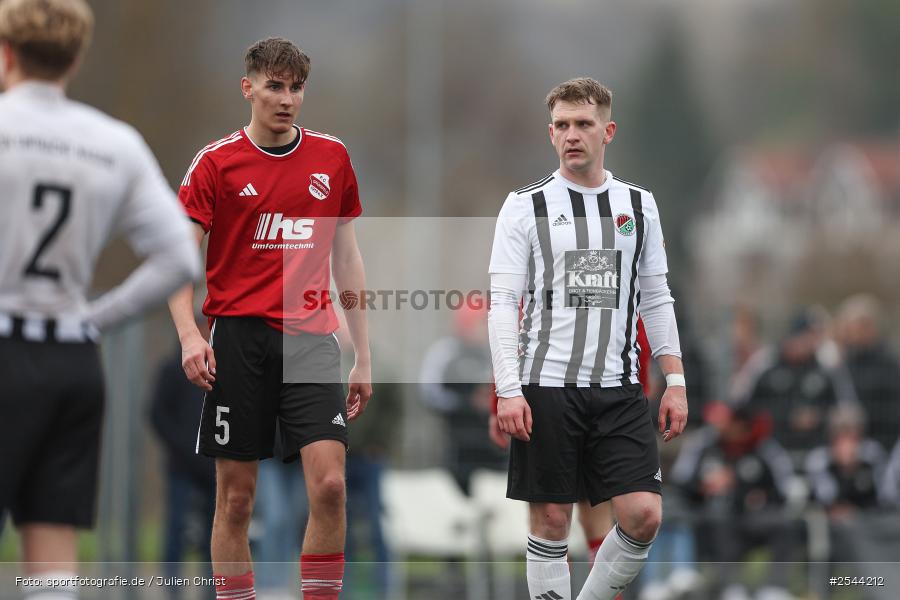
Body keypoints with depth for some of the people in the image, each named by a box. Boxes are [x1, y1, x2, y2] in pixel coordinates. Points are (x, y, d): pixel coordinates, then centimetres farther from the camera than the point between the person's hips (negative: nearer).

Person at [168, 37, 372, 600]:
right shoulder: (217, 162, 0)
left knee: (330, 483, -14)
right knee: (235, 499, 1)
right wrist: (189, 336, -18)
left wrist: (364, 357, 12)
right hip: (239, 337, -1)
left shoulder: (332, 157, 9)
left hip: (311, 337, 1)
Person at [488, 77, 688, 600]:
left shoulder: (639, 205, 10)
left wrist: (675, 381, 7)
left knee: (644, 516, -8)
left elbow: (656, 300, 14)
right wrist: (509, 390, -12)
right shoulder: (526, 206, 0)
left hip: (619, 390, 3)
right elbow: (502, 302, -3)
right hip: (547, 388, -3)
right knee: (552, 519, 0)